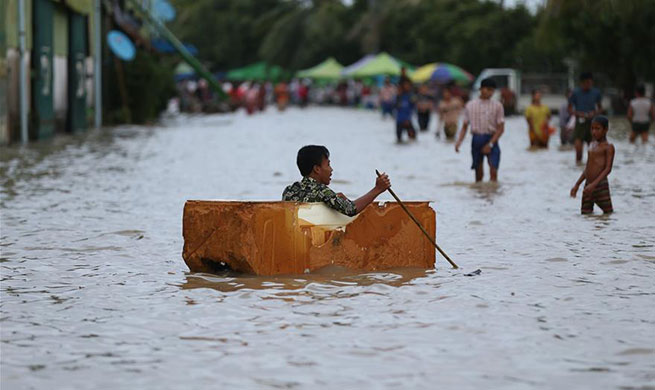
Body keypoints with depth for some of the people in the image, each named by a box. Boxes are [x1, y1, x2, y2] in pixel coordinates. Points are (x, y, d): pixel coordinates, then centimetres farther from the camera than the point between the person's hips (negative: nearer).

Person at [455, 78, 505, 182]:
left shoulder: (497, 106, 1)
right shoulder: (470, 105, 8)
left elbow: (501, 128, -3)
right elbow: (465, 126, 12)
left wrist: (490, 144, -14)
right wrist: (459, 141, -5)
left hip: (491, 140, -2)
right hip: (476, 140, 2)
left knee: (493, 172, -13)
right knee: (478, 173, 6)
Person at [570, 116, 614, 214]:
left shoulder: (608, 147, -5)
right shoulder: (592, 145, 17)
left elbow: (608, 169, -15)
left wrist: (594, 184, -23)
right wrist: (577, 185, 21)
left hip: (601, 185, -7)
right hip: (588, 185, 7)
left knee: (608, 213, -2)